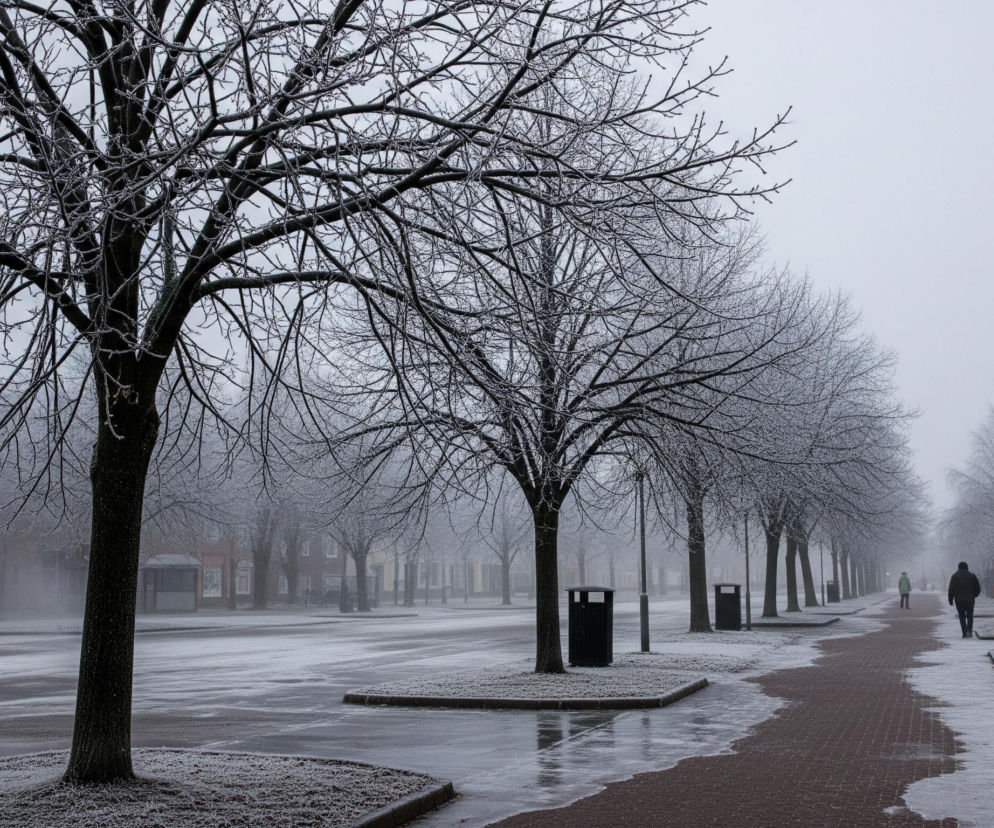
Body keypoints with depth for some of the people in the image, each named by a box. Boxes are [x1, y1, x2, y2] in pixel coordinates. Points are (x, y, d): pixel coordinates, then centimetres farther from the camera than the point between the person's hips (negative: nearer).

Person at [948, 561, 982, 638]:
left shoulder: (955, 576, 0)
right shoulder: (972, 575, 2)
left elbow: (951, 589, -5)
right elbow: (978, 588, 5)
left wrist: (950, 600, 2)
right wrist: (974, 595, 23)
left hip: (959, 600, 0)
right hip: (970, 600, 0)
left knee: (962, 617, 8)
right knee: (970, 616, 7)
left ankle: (964, 633, 4)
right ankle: (969, 631, -13)